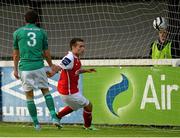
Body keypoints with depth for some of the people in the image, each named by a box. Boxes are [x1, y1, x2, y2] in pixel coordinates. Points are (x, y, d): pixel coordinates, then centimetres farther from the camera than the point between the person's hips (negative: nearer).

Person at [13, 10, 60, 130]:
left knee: (29, 95, 7)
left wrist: (15, 69, 18)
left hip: (25, 68, -1)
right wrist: (51, 65, 26)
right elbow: (46, 53, 11)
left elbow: (16, 54, 9)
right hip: (39, 66, 1)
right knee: (46, 91, 12)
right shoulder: (41, 32, 7)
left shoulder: (18, 32, 4)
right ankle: (54, 116, -5)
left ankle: (36, 123, 7)